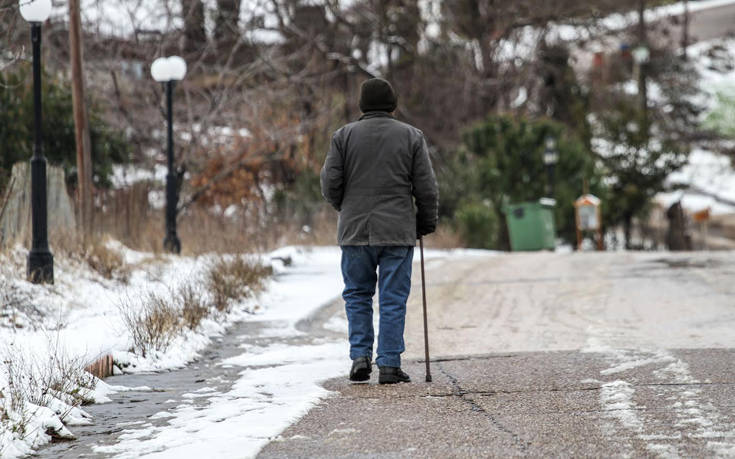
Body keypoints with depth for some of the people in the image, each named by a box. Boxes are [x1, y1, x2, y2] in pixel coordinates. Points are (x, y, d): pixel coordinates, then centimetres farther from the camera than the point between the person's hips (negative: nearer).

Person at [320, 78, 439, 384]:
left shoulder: (344, 136, 2)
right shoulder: (411, 136, 2)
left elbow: (330, 183, -1)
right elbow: (426, 188, 0)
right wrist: (426, 223, 13)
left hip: (355, 231, 1)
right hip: (398, 232, -1)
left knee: (357, 296, 14)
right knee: (393, 299, 3)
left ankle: (360, 356, 3)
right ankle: (389, 365, 1)